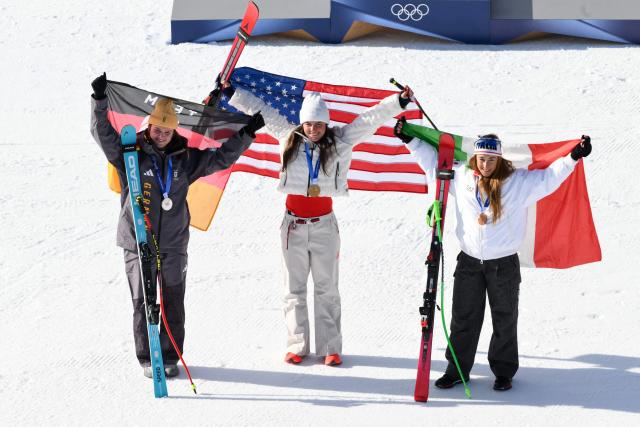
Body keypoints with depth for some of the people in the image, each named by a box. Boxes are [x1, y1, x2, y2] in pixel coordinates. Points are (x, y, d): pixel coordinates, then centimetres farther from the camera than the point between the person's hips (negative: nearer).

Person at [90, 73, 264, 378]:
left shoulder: (186, 158, 6)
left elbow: (221, 158, 14)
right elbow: (103, 133, -11)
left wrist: (246, 134, 9)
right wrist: (100, 100, -23)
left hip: (174, 243, 2)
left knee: (174, 303, 5)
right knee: (143, 303, 2)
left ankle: (170, 357, 15)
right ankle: (147, 358, 13)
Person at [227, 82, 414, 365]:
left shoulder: (340, 142, -2)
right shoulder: (289, 139, 1)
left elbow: (369, 119, -5)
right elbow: (261, 110, 8)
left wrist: (399, 102, -12)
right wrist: (231, 92, 11)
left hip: (324, 224, -1)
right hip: (294, 223, 1)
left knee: (327, 288, 4)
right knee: (295, 288, 7)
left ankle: (330, 347, 9)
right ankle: (297, 345, 14)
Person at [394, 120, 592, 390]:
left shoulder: (518, 182, -6)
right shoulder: (460, 176, 1)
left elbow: (549, 178, -4)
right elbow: (433, 161, 13)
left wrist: (573, 157, -15)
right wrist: (410, 140, 11)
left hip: (504, 264, -2)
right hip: (469, 262, 2)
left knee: (505, 320, 8)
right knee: (463, 319, 10)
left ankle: (503, 372, 21)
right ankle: (457, 369, 21)